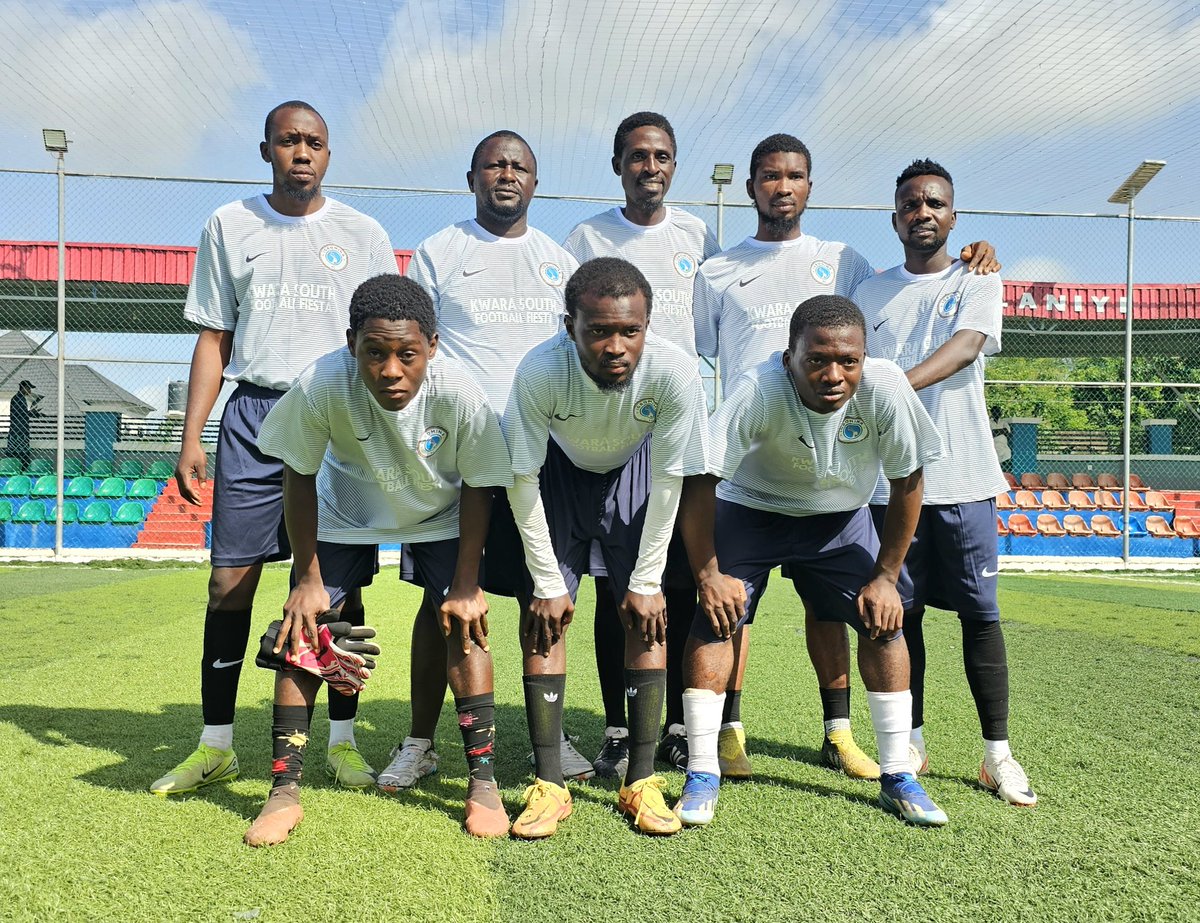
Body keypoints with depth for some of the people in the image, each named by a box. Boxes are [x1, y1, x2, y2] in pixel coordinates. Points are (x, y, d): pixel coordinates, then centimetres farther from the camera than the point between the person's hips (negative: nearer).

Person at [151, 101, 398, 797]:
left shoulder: (364, 235, 10)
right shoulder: (228, 227, 13)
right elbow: (214, 339, 12)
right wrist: (192, 437, 4)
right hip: (255, 413, 1)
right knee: (230, 579, -1)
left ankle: (343, 740, 12)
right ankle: (216, 746, 11)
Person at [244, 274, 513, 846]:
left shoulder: (459, 394, -35)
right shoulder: (322, 386, -35)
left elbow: (478, 487, -18)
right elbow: (299, 477, -17)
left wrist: (466, 583, -16)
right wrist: (307, 578, -12)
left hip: (440, 514, 0)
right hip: (346, 513, 1)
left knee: (462, 624, -12)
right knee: (305, 628, -8)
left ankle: (483, 782, 3)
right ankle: (284, 792, 6)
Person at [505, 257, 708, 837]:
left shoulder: (674, 374, -33)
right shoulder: (539, 372, -35)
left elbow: (668, 483, -19)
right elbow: (521, 481, -21)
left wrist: (647, 582, -14)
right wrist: (548, 584, -17)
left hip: (633, 471, 1)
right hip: (557, 469, 0)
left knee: (645, 615, -7)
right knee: (543, 615, -9)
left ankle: (641, 781, 4)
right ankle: (548, 783, -1)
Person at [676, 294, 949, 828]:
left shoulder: (885, 388, -29)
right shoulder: (759, 390, -35)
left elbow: (906, 482, -14)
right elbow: (700, 482, -27)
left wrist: (886, 576, -10)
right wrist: (708, 575, -22)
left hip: (840, 515, 2)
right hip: (750, 507, -2)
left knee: (884, 619, -5)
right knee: (714, 617, -14)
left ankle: (897, 776, 11)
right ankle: (702, 775, 0)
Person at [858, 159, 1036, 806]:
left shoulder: (977, 282, 5)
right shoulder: (870, 294, 13)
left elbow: (966, 345, -15)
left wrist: (899, 385, -34)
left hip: (962, 475, -2)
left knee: (979, 612, 1)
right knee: (901, 612, 6)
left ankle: (997, 754, 10)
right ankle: (911, 744, 18)